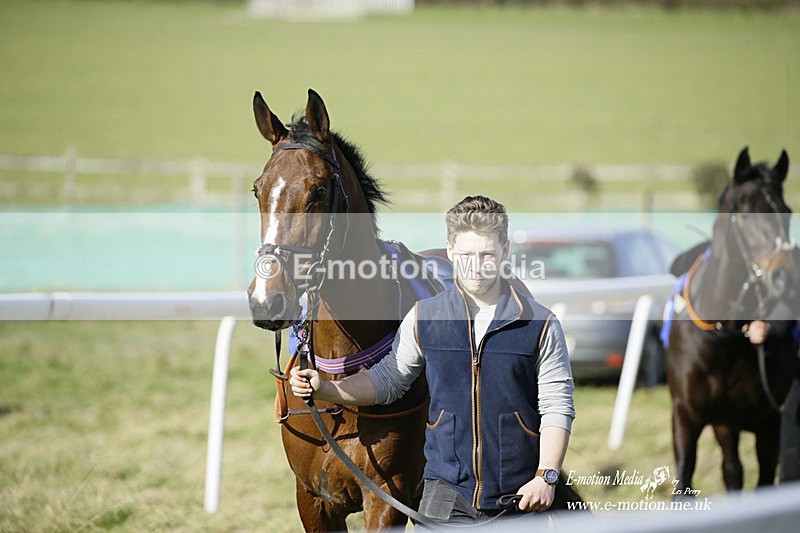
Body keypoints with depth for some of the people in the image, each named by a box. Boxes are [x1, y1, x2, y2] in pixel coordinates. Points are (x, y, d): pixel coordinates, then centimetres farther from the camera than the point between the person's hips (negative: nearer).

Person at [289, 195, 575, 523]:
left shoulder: (541, 326, -2)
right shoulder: (423, 318, 4)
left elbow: (557, 409, -1)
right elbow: (389, 379, 14)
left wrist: (546, 476, -12)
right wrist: (324, 389, 1)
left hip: (519, 493, -1)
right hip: (447, 488, 1)